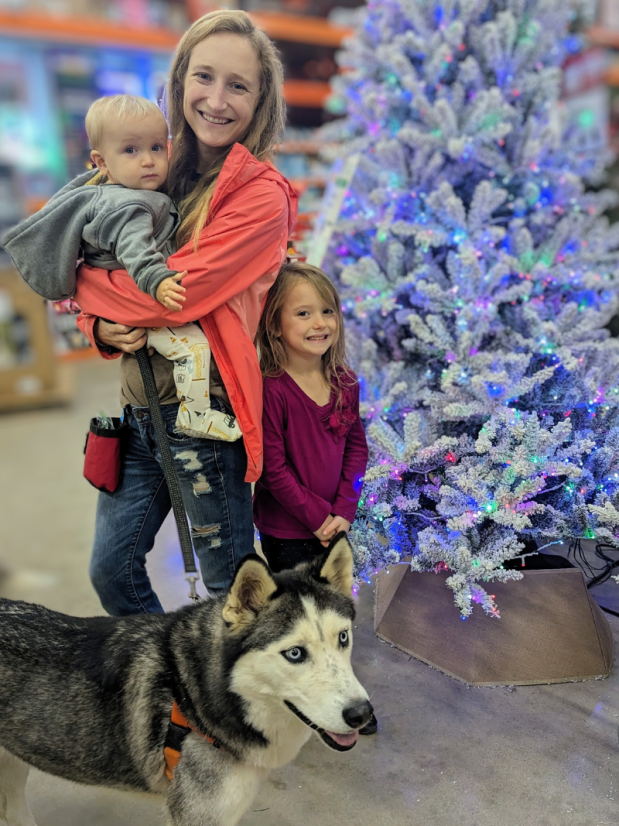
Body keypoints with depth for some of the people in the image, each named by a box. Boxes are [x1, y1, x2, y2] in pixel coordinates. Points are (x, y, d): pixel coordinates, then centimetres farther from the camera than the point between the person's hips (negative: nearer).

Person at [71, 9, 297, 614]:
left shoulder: (262, 195, -11)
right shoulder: (158, 171, 10)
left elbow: (176, 293, -20)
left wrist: (78, 281, -5)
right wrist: (103, 328, -9)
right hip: (137, 411, 7)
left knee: (229, 585, 10)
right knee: (111, 569, 18)